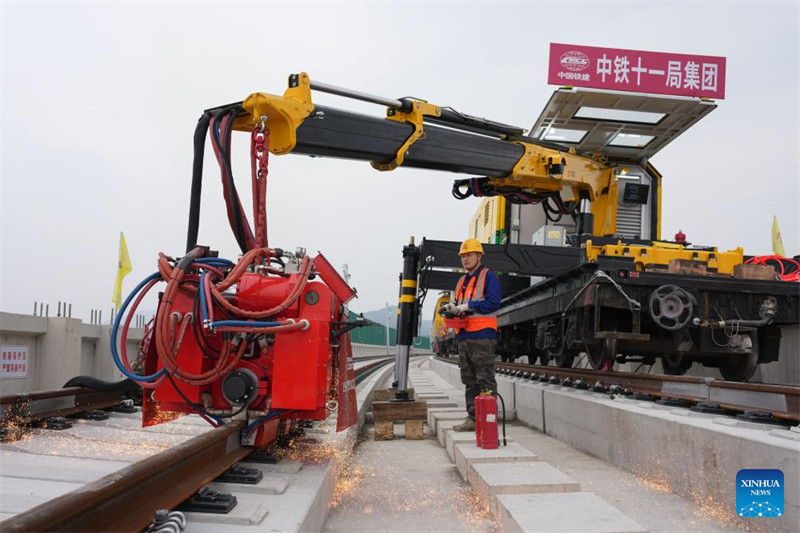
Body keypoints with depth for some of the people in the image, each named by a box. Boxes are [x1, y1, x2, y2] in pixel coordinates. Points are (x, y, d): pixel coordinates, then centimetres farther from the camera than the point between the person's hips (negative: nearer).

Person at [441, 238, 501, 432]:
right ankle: (473, 418, 16)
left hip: (482, 337, -8)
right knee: (469, 381, 10)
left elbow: (493, 302, -15)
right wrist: (451, 307, 2)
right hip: (464, 337, 8)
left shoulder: (489, 277, -2)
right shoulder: (462, 281, 23)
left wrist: (468, 305, -17)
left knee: (485, 379, -6)